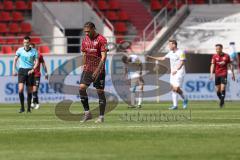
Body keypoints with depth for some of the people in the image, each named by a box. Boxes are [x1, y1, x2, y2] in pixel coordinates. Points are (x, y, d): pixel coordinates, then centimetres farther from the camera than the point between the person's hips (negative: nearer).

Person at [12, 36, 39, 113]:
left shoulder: (34, 51, -2)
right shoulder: (20, 50, 1)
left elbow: (36, 62, -4)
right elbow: (15, 59, 11)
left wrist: (33, 70, -20)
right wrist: (14, 70, 3)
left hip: (30, 71, 0)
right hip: (21, 70, 0)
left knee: (29, 91, 5)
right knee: (20, 89, -16)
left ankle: (29, 108, 17)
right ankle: (22, 107, -6)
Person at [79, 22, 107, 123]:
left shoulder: (101, 39, -10)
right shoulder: (85, 40, 10)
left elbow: (104, 56, -15)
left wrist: (98, 70, -21)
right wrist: (84, 66, 13)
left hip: (99, 70, -5)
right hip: (88, 69, 5)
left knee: (100, 92, -1)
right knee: (81, 88, -11)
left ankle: (101, 116, 5)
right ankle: (87, 113, -3)